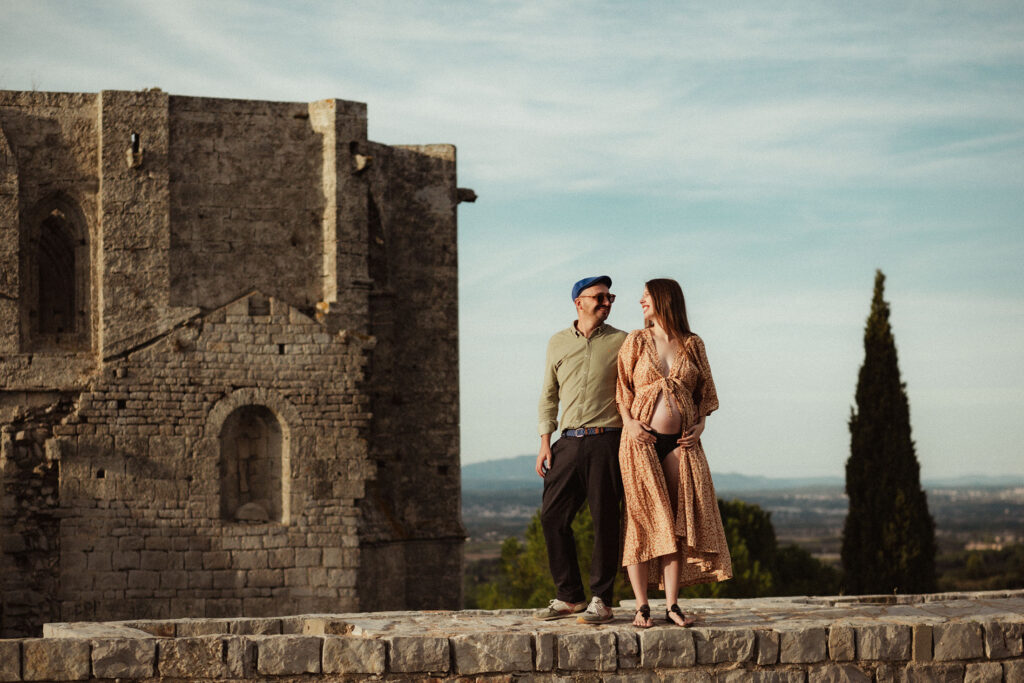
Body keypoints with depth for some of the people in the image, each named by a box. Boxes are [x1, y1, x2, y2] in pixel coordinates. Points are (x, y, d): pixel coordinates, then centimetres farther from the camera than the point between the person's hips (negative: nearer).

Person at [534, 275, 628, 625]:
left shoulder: (621, 342, 5)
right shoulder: (558, 343, 13)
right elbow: (549, 395, 16)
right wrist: (545, 441, 8)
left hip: (607, 439, -3)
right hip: (570, 440, 3)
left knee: (605, 521, -3)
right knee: (553, 517, 1)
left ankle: (601, 600, 5)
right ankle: (569, 596, 13)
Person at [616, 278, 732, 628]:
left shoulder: (692, 345, 10)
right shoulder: (636, 340, 7)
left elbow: (705, 391, 15)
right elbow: (621, 387, 6)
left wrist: (700, 425, 0)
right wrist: (629, 422, -8)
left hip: (680, 442, 2)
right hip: (642, 441, -1)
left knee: (677, 524, 0)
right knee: (641, 520, -5)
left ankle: (672, 606, 4)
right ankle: (642, 607, -3)